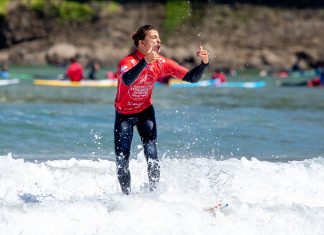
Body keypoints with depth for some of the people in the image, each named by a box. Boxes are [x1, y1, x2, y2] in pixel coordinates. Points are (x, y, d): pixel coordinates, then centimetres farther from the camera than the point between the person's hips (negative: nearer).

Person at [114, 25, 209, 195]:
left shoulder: (162, 63, -11)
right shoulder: (127, 62, -25)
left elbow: (191, 78, -10)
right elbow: (127, 80, -49)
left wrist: (204, 63, -29)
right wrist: (145, 62, -62)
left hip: (145, 112, 3)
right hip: (124, 115, -3)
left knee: (152, 156, -14)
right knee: (122, 161, -7)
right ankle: (127, 196, 11)